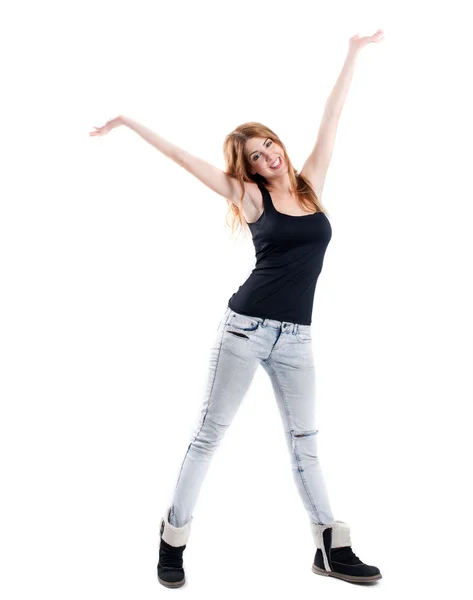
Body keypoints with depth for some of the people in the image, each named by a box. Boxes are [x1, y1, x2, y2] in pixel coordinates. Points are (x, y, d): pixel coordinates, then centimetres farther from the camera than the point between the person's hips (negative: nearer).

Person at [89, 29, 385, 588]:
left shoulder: (310, 182, 10)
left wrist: (354, 54, 23)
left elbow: (331, 117, 14)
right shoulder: (251, 198, 1)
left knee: (304, 441, 11)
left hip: (295, 337, 3)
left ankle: (332, 550, 20)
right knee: (209, 432, 4)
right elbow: (184, 157, 3)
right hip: (245, 327, -3)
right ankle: (173, 540, 17)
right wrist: (131, 122, 5)